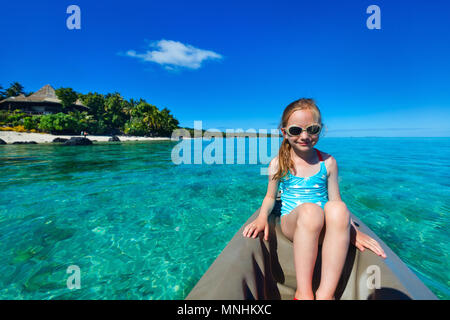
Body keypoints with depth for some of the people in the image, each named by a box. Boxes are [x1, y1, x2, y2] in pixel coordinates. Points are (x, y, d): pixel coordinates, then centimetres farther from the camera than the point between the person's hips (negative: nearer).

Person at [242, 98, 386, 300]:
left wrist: (354, 231, -7)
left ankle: (326, 293, -25)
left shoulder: (328, 162, 3)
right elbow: (270, 197, 7)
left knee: (337, 207, -32)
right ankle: (304, 293, -23)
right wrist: (262, 217, -12)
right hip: (291, 223, -1)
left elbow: (335, 199, 6)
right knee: (309, 209, -36)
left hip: (322, 228, 2)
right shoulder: (278, 164, 0)